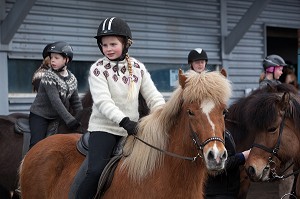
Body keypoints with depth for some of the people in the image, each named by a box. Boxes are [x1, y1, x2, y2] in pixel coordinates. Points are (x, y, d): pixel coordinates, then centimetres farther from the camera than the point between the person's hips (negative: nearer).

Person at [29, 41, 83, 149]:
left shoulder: (72, 79, 2)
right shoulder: (49, 76, -16)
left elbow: (76, 103, 9)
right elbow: (55, 101, -25)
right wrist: (70, 120, -30)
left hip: (57, 118, 6)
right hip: (39, 116, -6)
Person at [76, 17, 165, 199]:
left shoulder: (138, 67, 5)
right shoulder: (98, 69, -6)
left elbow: (153, 97, 2)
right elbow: (103, 101, -18)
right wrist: (124, 121, -33)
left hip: (131, 128, 4)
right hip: (104, 127, -4)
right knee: (96, 171, -24)